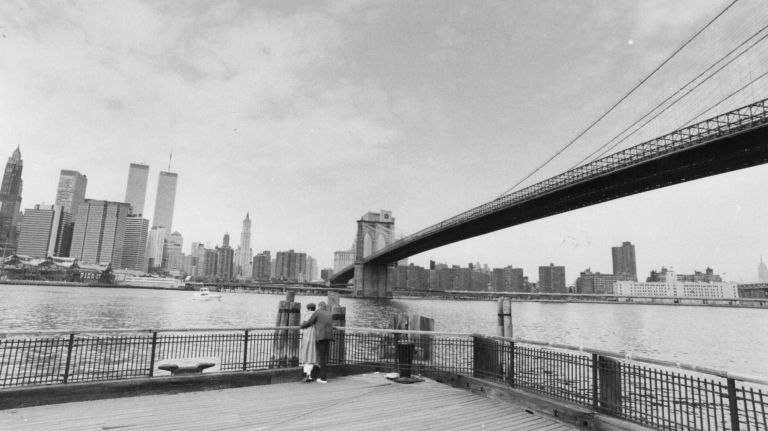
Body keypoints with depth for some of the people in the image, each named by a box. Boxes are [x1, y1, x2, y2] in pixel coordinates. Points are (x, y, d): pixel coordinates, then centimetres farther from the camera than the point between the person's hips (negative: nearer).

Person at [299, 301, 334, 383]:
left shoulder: (317, 313, -1)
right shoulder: (329, 314, 18)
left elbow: (308, 323, 2)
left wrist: (302, 325, 22)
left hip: (320, 336, -6)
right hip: (328, 336, 6)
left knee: (321, 357, -2)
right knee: (325, 356, 11)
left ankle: (323, 378, 0)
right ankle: (325, 376, 13)